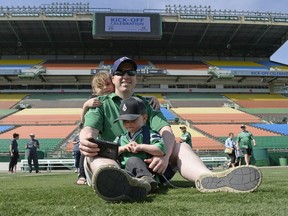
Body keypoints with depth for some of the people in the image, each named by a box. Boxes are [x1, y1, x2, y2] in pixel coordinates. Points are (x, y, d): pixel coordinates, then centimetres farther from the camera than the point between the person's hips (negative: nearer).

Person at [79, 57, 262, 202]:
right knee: (94, 154, -31)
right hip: (113, 165, -2)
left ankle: (206, 178, -50)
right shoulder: (101, 104, 14)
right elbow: (89, 129, -8)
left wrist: (164, 155, -25)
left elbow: (166, 131, -1)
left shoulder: (148, 104, 18)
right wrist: (85, 142, -35)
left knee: (180, 146, -16)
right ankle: (124, 184, -67)